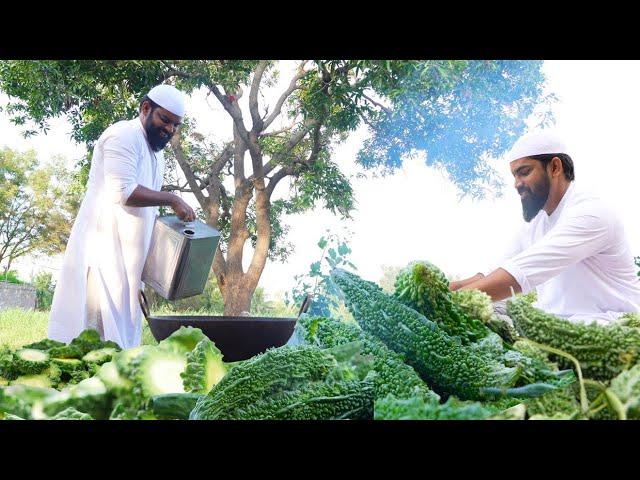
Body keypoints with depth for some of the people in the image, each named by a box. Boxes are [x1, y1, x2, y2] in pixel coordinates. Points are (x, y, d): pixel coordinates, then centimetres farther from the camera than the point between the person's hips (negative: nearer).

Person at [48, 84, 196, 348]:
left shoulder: (155, 155, 21)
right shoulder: (125, 134, -8)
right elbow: (123, 191, -21)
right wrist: (172, 199, -16)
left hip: (126, 253, 9)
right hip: (104, 247, -9)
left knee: (122, 327, 7)